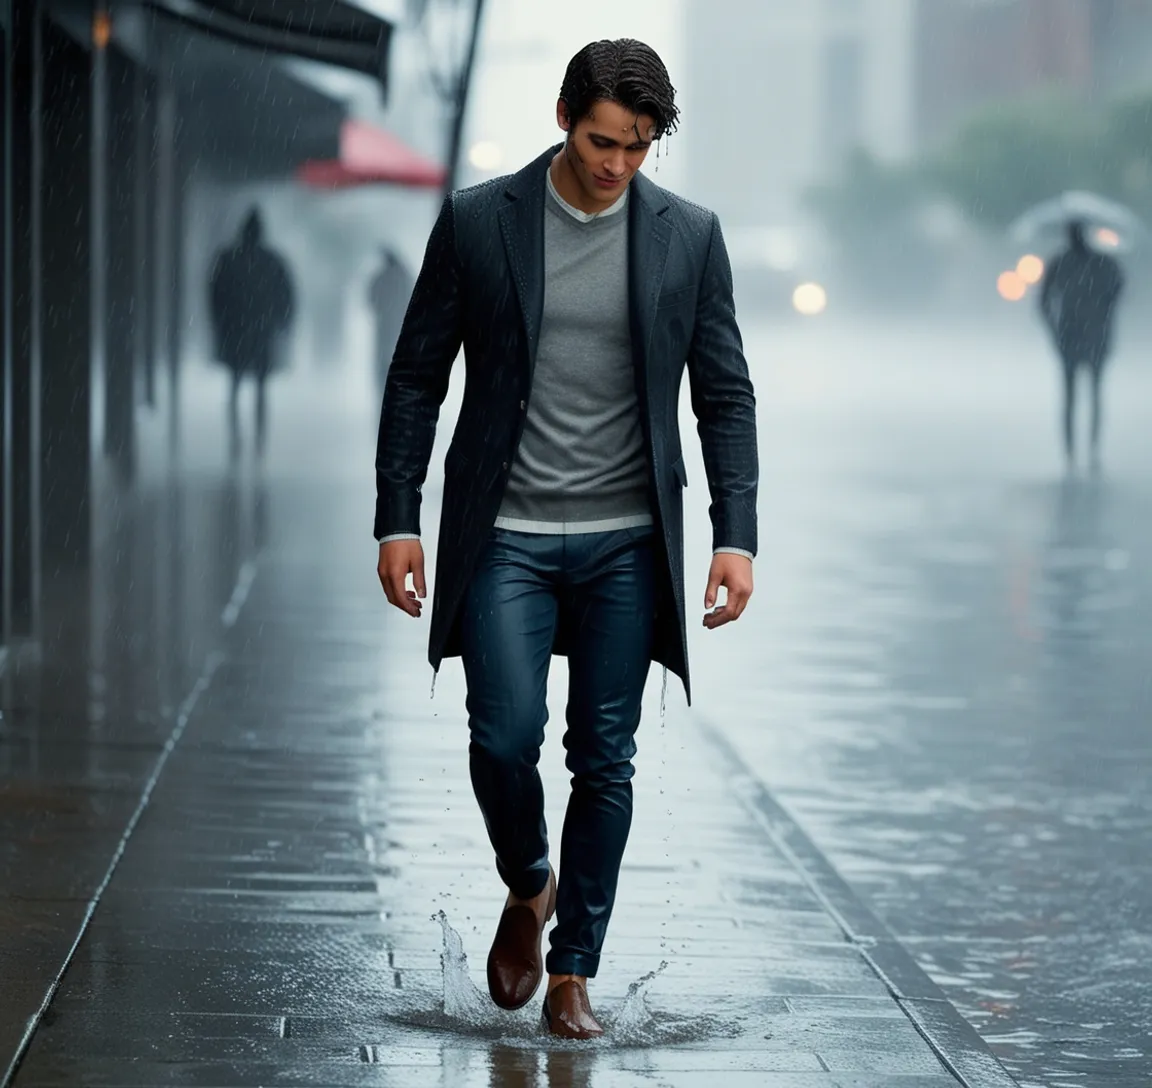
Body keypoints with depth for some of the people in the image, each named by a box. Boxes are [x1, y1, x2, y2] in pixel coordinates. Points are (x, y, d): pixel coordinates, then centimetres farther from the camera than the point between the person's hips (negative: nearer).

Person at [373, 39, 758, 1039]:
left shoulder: (688, 235, 1)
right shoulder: (477, 222, -2)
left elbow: (725, 395, 4)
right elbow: (418, 378, 3)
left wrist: (736, 536, -5)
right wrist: (397, 519, -2)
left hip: (628, 544, 1)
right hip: (506, 539, -1)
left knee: (606, 762, 2)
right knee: (505, 737, -11)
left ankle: (574, 970, 15)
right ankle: (527, 890, 20)